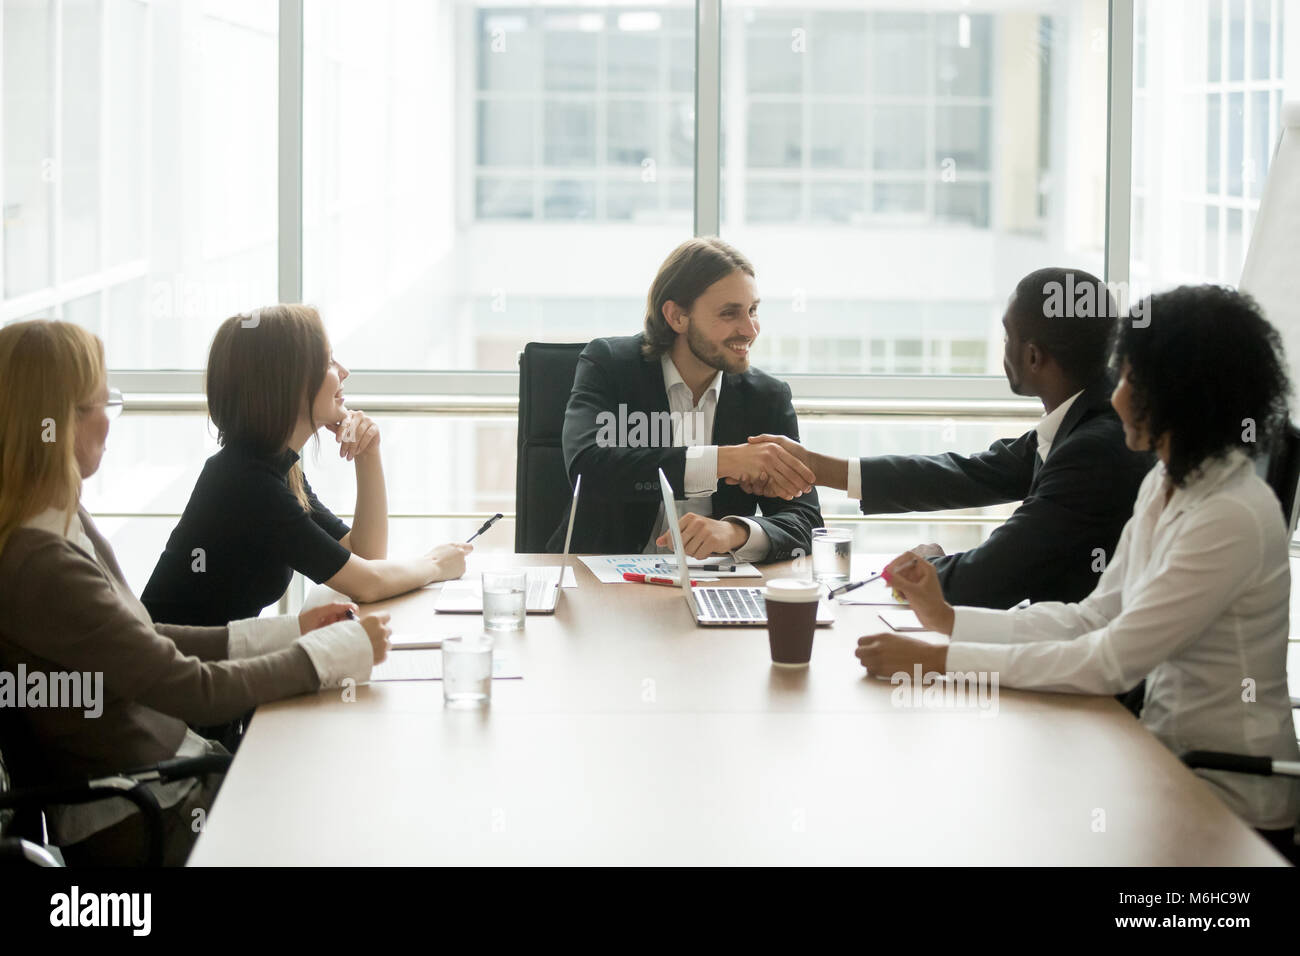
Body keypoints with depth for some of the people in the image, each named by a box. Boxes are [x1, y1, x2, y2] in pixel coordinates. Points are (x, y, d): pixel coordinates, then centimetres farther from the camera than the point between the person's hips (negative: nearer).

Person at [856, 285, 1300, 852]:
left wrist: (939, 660, -23)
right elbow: (1091, 619, 6)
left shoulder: (1233, 519, -23)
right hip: (1170, 754, 8)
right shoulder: (1165, 485, 7)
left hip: (1229, 802, -8)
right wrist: (947, 618, -2)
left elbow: (1110, 662, -25)